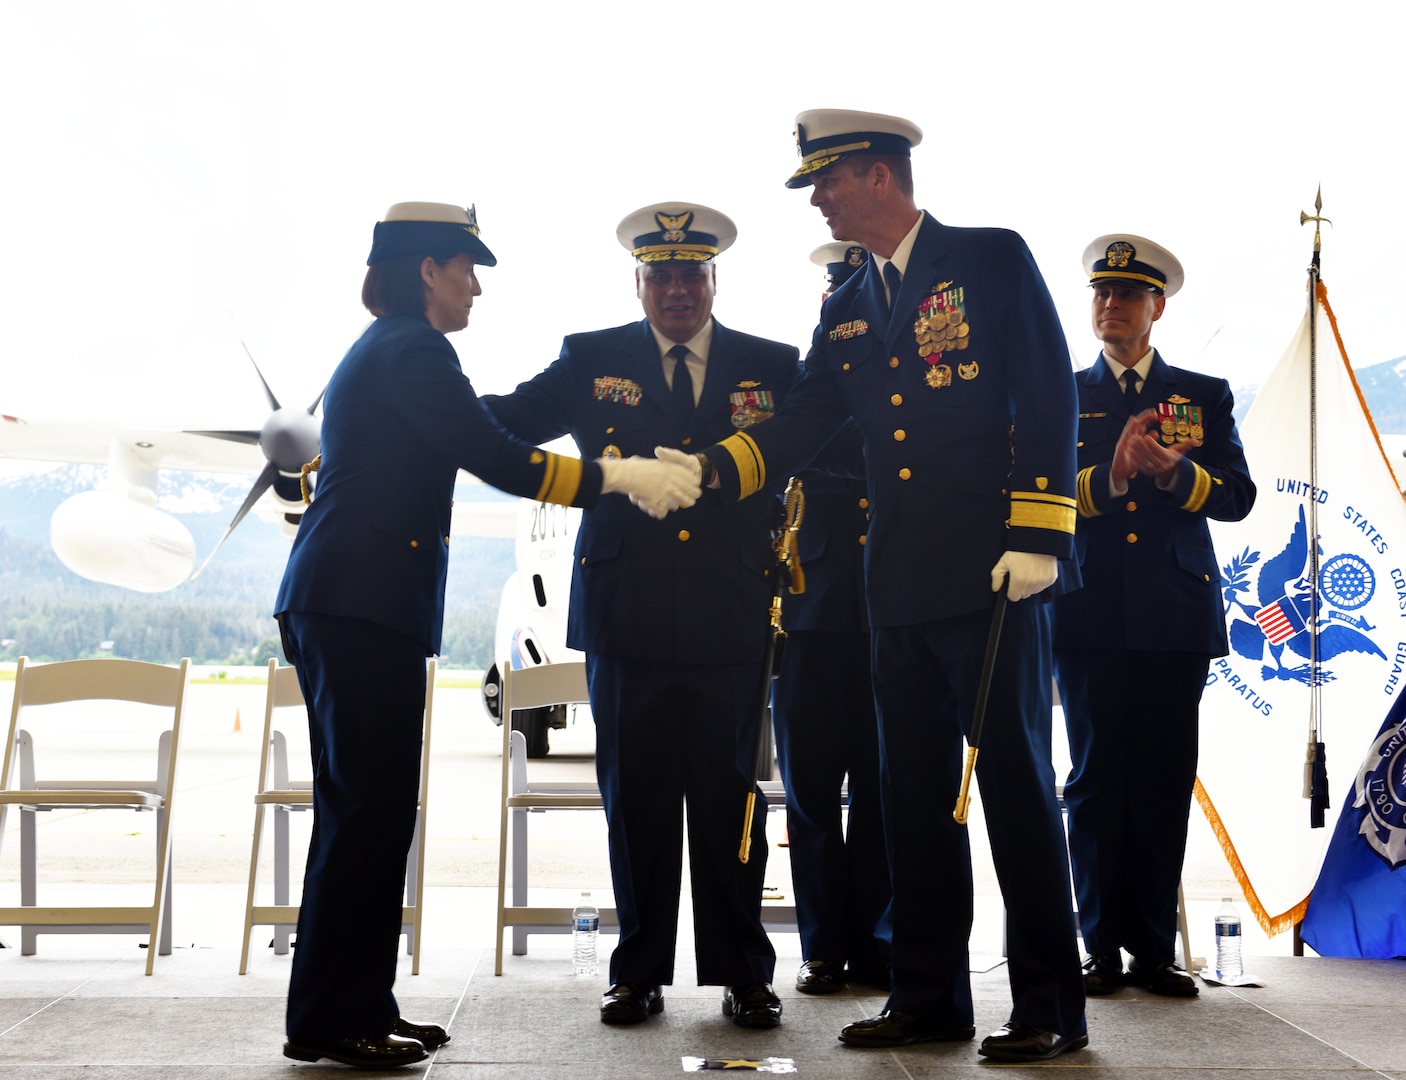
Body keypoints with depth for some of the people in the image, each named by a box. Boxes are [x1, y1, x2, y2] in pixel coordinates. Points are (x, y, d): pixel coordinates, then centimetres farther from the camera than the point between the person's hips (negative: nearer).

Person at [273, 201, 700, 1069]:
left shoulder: (383, 350, 23)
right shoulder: (414, 349, -10)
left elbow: (480, 442, 22)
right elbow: (500, 461, -15)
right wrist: (623, 475, -8)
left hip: (340, 604, 11)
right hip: (366, 605, -11)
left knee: (364, 809, 12)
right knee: (371, 809, -6)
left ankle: (356, 1009, 19)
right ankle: (333, 1018, 1)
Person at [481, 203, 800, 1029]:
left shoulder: (771, 367, 10)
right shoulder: (592, 362, 8)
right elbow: (495, 424, 5)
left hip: (731, 618, 0)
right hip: (627, 613, 0)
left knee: (730, 796, 5)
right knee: (636, 797, 7)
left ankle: (743, 975, 18)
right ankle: (640, 971, 20)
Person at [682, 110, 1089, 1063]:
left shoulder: (992, 260, 0)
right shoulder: (846, 311, 17)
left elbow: (1049, 396, -7)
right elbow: (801, 425, 8)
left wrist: (1035, 535, -15)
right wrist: (708, 470, -9)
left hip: (991, 573, -6)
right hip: (899, 587, 6)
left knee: (1016, 781, -2)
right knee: (915, 790, 10)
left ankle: (1051, 1007, 8)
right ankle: (929, 996, 20)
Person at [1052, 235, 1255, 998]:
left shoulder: (1205, 395, 14)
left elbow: (1237, 496, 4)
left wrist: (1175, 471, -14)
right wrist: (1111, 476, -16)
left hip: (1175, 617, 1)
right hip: (1089, 615, -1)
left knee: (1165, 783, 2)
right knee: (1097, 781, 0)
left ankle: (1154, 949, 10)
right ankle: (1102, 947, 9)